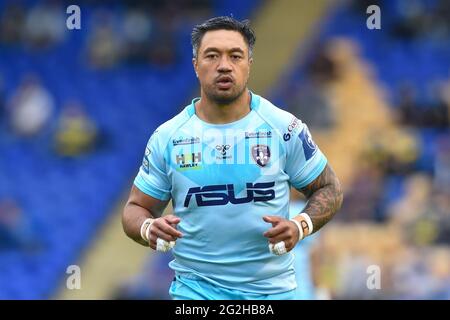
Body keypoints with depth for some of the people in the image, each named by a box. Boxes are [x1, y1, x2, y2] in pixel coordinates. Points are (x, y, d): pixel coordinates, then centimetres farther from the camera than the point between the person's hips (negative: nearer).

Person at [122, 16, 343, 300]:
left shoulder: (283, 128, -4)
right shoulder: (167, 137, -1)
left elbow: (329, 189, 4)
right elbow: (136, 209, 6)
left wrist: (301, 226, -15)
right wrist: (148, 229, -17)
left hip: (273, 288, 0)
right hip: (194, 290, 0)